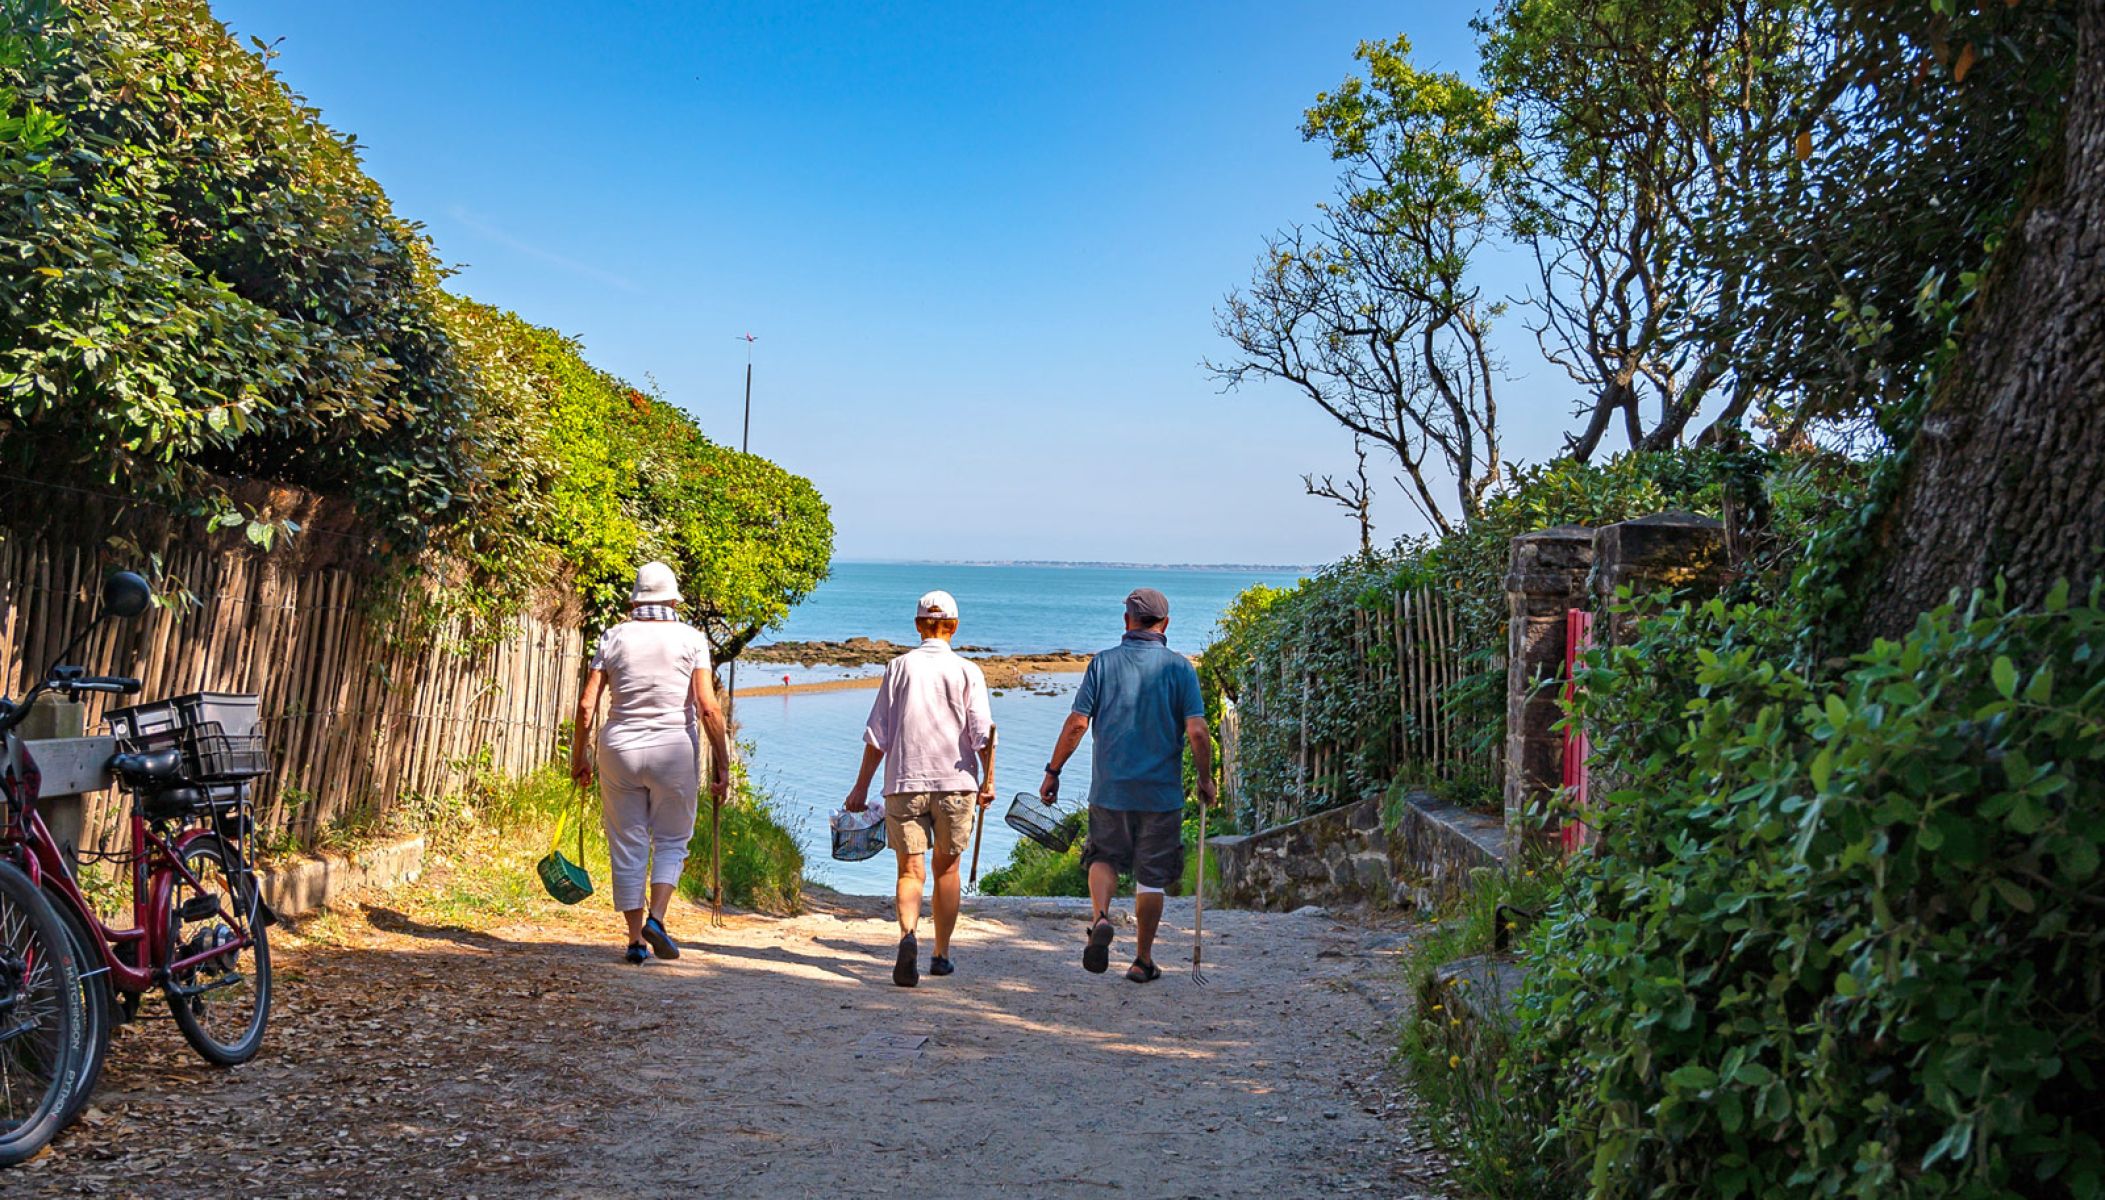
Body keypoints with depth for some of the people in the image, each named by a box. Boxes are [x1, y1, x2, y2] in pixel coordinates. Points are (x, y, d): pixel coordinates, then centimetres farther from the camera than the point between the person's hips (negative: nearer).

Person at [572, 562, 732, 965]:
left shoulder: (614, 637, 4)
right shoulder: (691, 638, 0)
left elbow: (586, 705, -1)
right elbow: (708, 707, -9)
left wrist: (579, 758, 10)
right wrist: (722, 765, -4)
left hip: (619, 749, 2)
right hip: (674, 750, -1)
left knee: (628, 846, 9)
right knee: (671, 840, 12)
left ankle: (636, 938, 10)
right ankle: (656, 919, -7)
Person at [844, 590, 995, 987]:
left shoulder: (899, 666, 3)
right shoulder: (967, 671, 1)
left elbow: (877, 734, 2)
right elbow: (983, 732, -7)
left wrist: (861, 787, 5)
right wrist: (988, 780, 0)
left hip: (905, 781, 0)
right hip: (955, 782, 0)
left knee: (911, 869, 0)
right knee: (947, 868, 14)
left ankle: (908, 935, -27)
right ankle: (941, 955, 20)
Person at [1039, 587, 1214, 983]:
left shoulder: (1103, 663, -1)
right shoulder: (1180, 668, -3)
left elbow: (1076, 724, -5)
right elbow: (1197, 732, -10)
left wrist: (1052, 771, 3)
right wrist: (1205, 779, 4)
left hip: (1110, 788, 1)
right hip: (1162, 792, 0)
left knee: (1104, 857, 19)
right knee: (1151, 877, 11)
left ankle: (1100, 917, -8)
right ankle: (1143, 960, 17)